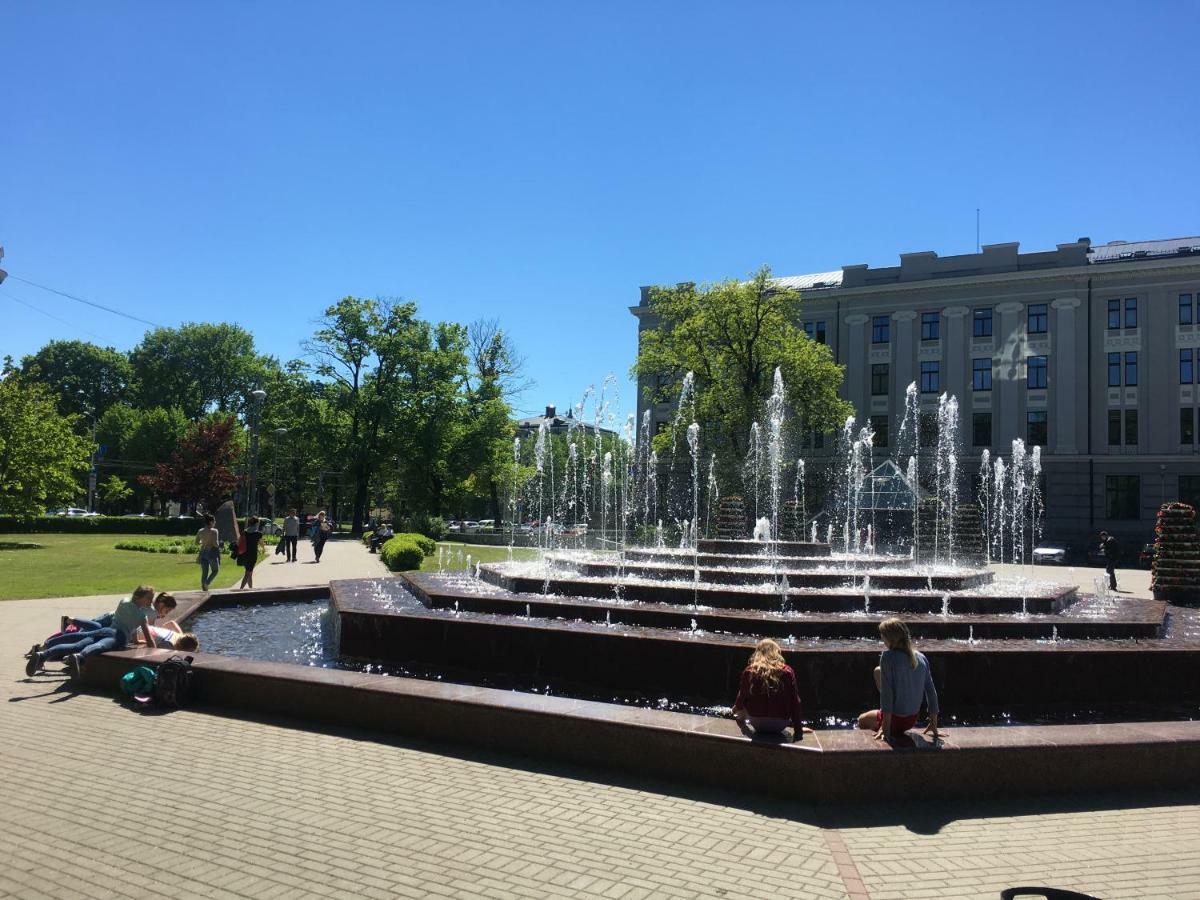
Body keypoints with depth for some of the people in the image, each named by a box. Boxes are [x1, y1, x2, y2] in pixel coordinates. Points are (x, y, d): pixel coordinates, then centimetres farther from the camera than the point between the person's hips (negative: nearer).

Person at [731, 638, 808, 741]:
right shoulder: (787, 671, -10)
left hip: (756, 723, 1)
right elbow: (795, 702, -6)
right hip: (780, 725, -1)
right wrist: (798, 729, 6)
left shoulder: (749, 671, -8)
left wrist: (736, 708, 29)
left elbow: (742, 696, 5)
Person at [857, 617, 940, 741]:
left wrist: (886, 728, -18)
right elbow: (931, 691, 0)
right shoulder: (921, 657, -4)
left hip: (895, 721, -5)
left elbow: (886, 692, -22)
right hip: (913, 719, 5)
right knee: (878, 671, 22)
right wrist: (934, 724, 9)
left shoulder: (888, 657, -22)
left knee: (862, 720, 27)